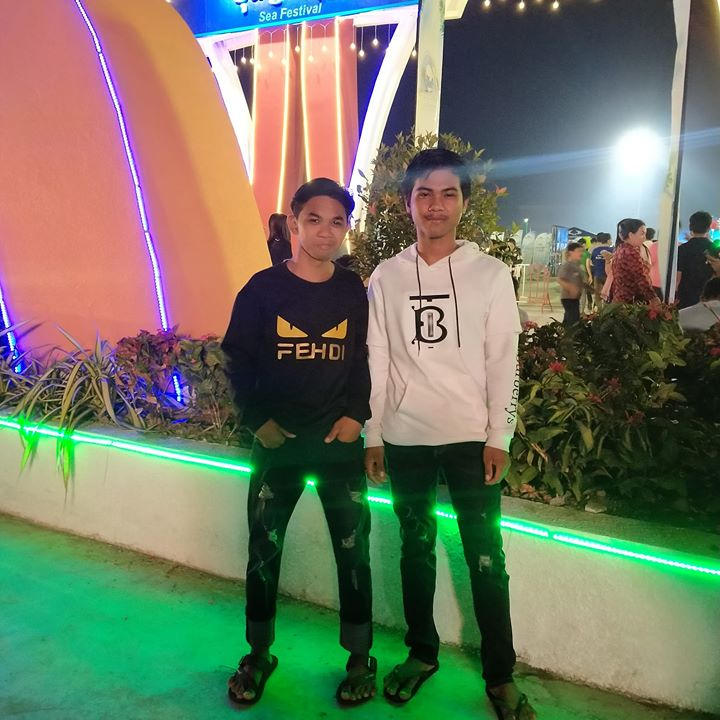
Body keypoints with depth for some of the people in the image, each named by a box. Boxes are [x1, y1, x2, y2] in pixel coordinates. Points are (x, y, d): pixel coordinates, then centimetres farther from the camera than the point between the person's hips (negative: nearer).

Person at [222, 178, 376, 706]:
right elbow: (238, 360, -1)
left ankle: (360, 658, 25)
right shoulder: (263, 287, -4)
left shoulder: (355, 291, 1)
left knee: (353, 549, 6)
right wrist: (257, 420, -8)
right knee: (263, 549, 10)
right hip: (277, 441, 0)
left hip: (339, 441, 1)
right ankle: (259, 656, 31)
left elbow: (366, 361, 5)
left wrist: (356, 414, -6)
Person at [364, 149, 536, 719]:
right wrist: (372, 435, 2)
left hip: (471, 438, -2)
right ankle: (422, 653, 32)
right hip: (405, 438, 2)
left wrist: (499, 437, -7)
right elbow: (376, 361, 4)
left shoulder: (492, 273, 0)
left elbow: (504, 362, -2)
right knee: (416, 549, 14)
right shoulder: (386, 277, 4)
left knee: (486, 558, 3)